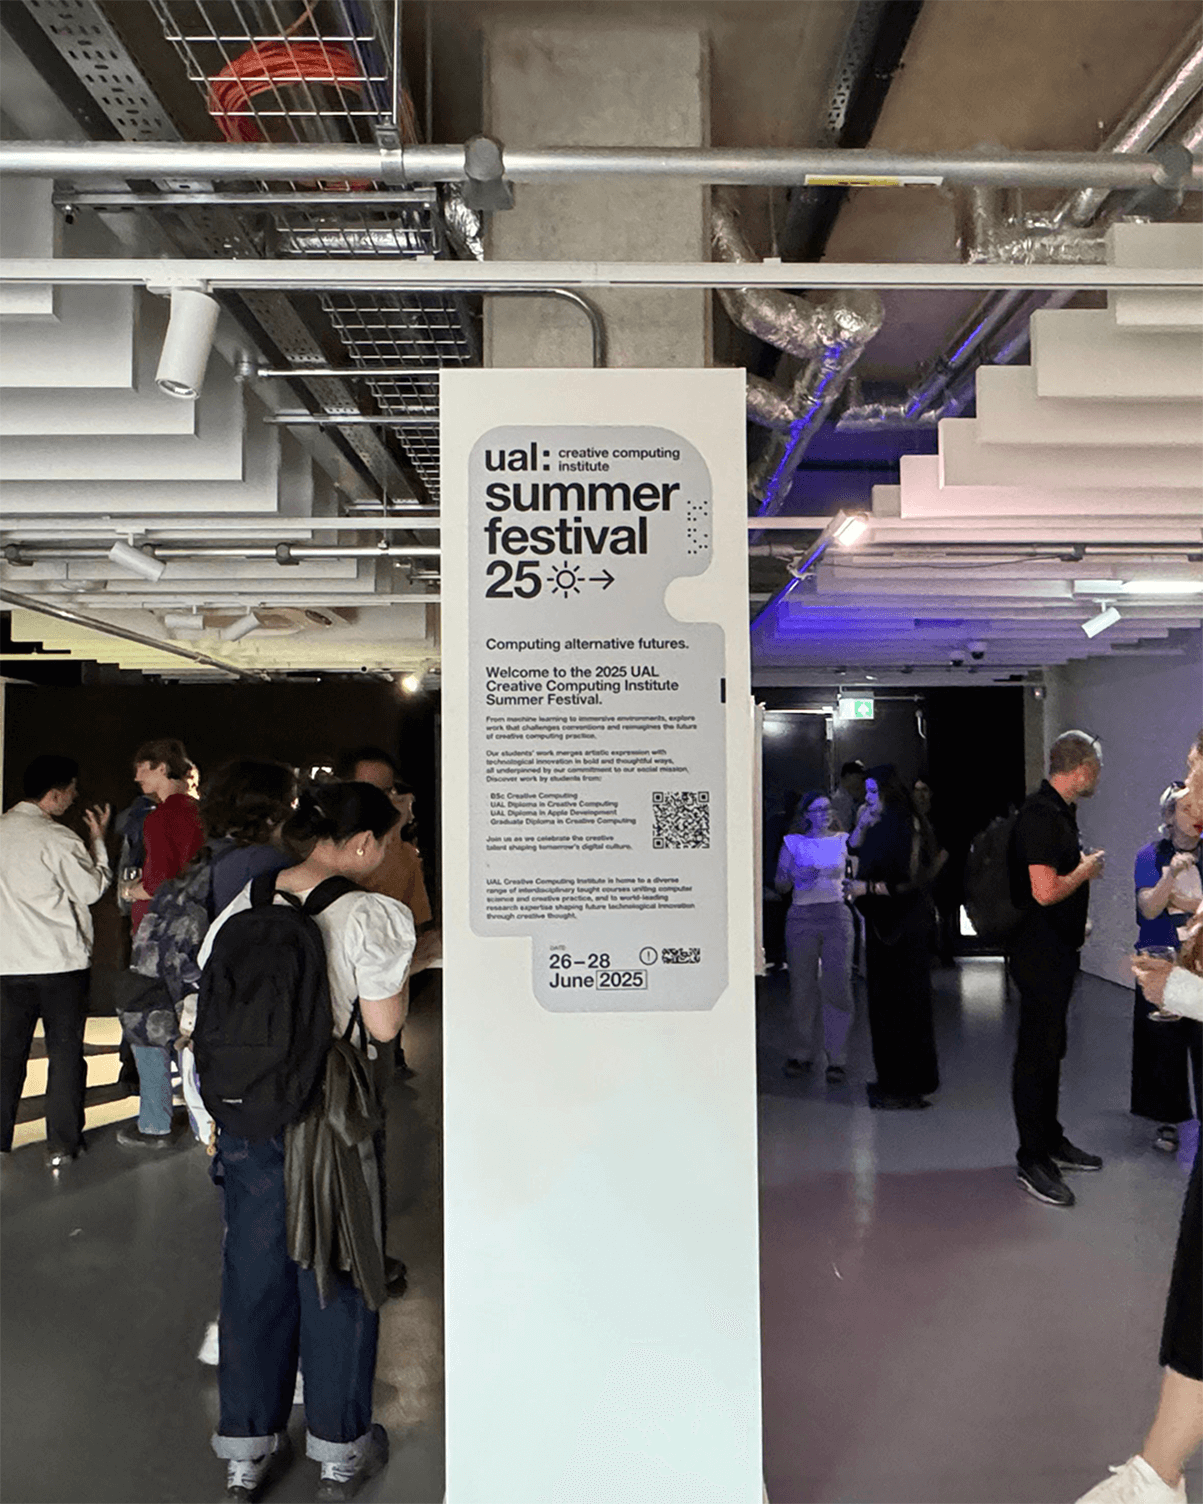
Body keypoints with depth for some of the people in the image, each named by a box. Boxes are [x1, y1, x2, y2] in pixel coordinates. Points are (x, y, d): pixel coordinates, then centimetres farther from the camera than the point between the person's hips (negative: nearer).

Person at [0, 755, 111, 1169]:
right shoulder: (58, 839, -16)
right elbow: (93, 888, -7)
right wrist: (98, 838, 1)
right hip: (61, 962, -5)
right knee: (65, 1053, 6)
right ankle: (62, 1144, 11)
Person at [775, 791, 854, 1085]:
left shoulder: (844, 840, 9)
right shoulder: (793, 843, 7)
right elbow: (780, 886, 5)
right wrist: (795, 875, -14)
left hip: (836, 915, 0)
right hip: (802, 917, 0)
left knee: (837, 985, -6)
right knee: (802, 986, 3)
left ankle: (836, 1058, 3)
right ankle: (803, 1053, 17)